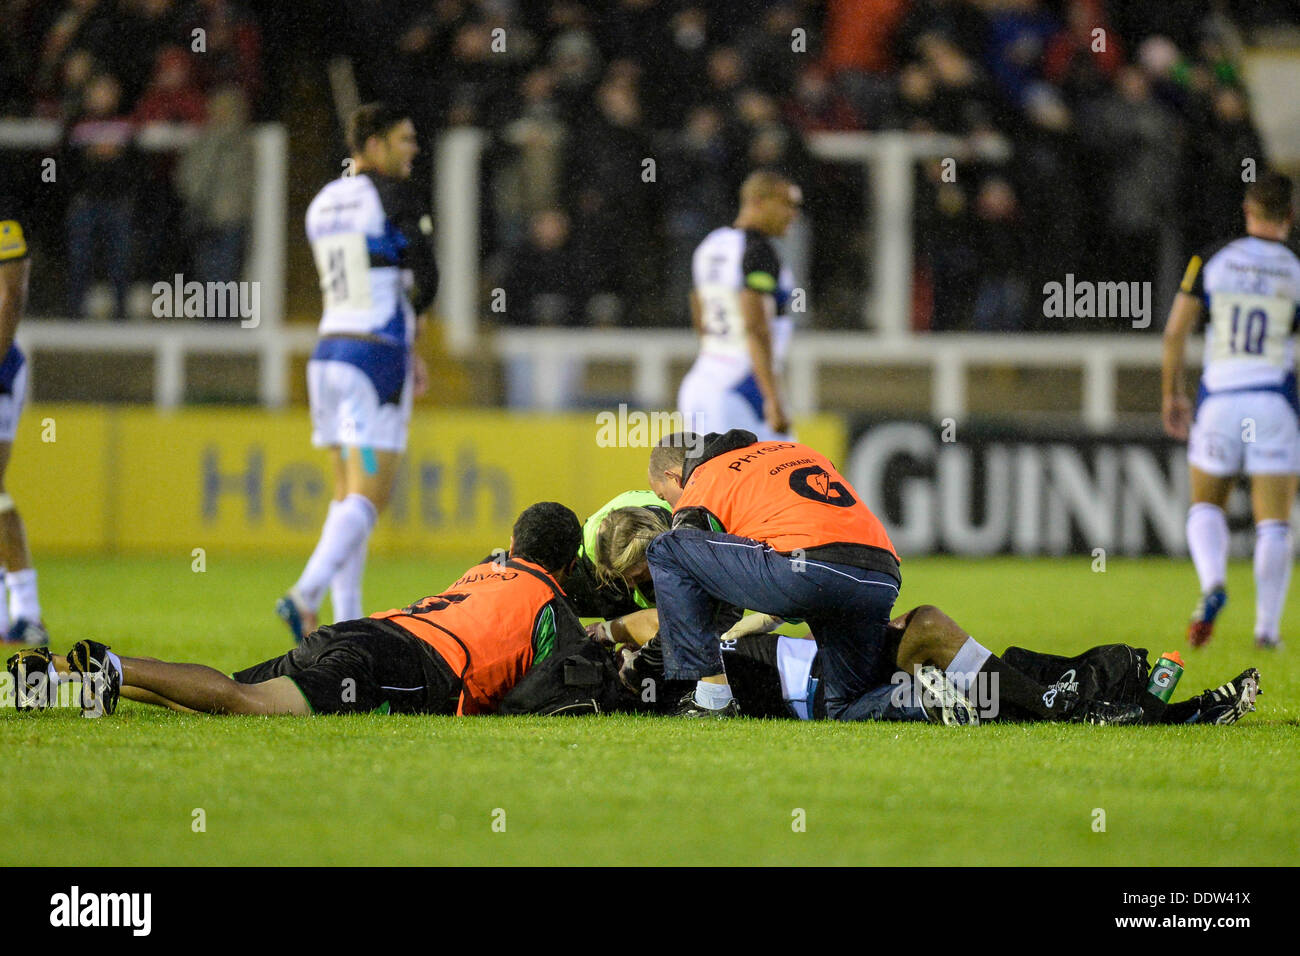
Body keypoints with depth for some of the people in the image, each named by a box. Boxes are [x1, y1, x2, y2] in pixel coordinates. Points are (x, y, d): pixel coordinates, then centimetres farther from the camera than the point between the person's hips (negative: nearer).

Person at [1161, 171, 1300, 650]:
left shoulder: (1210, 263, 1)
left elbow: (1175, 331, 1)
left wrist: (1172, 394, 12)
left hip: (1219, 398, 1)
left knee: (1206, 508, 15)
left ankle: (1213, 585, -13)